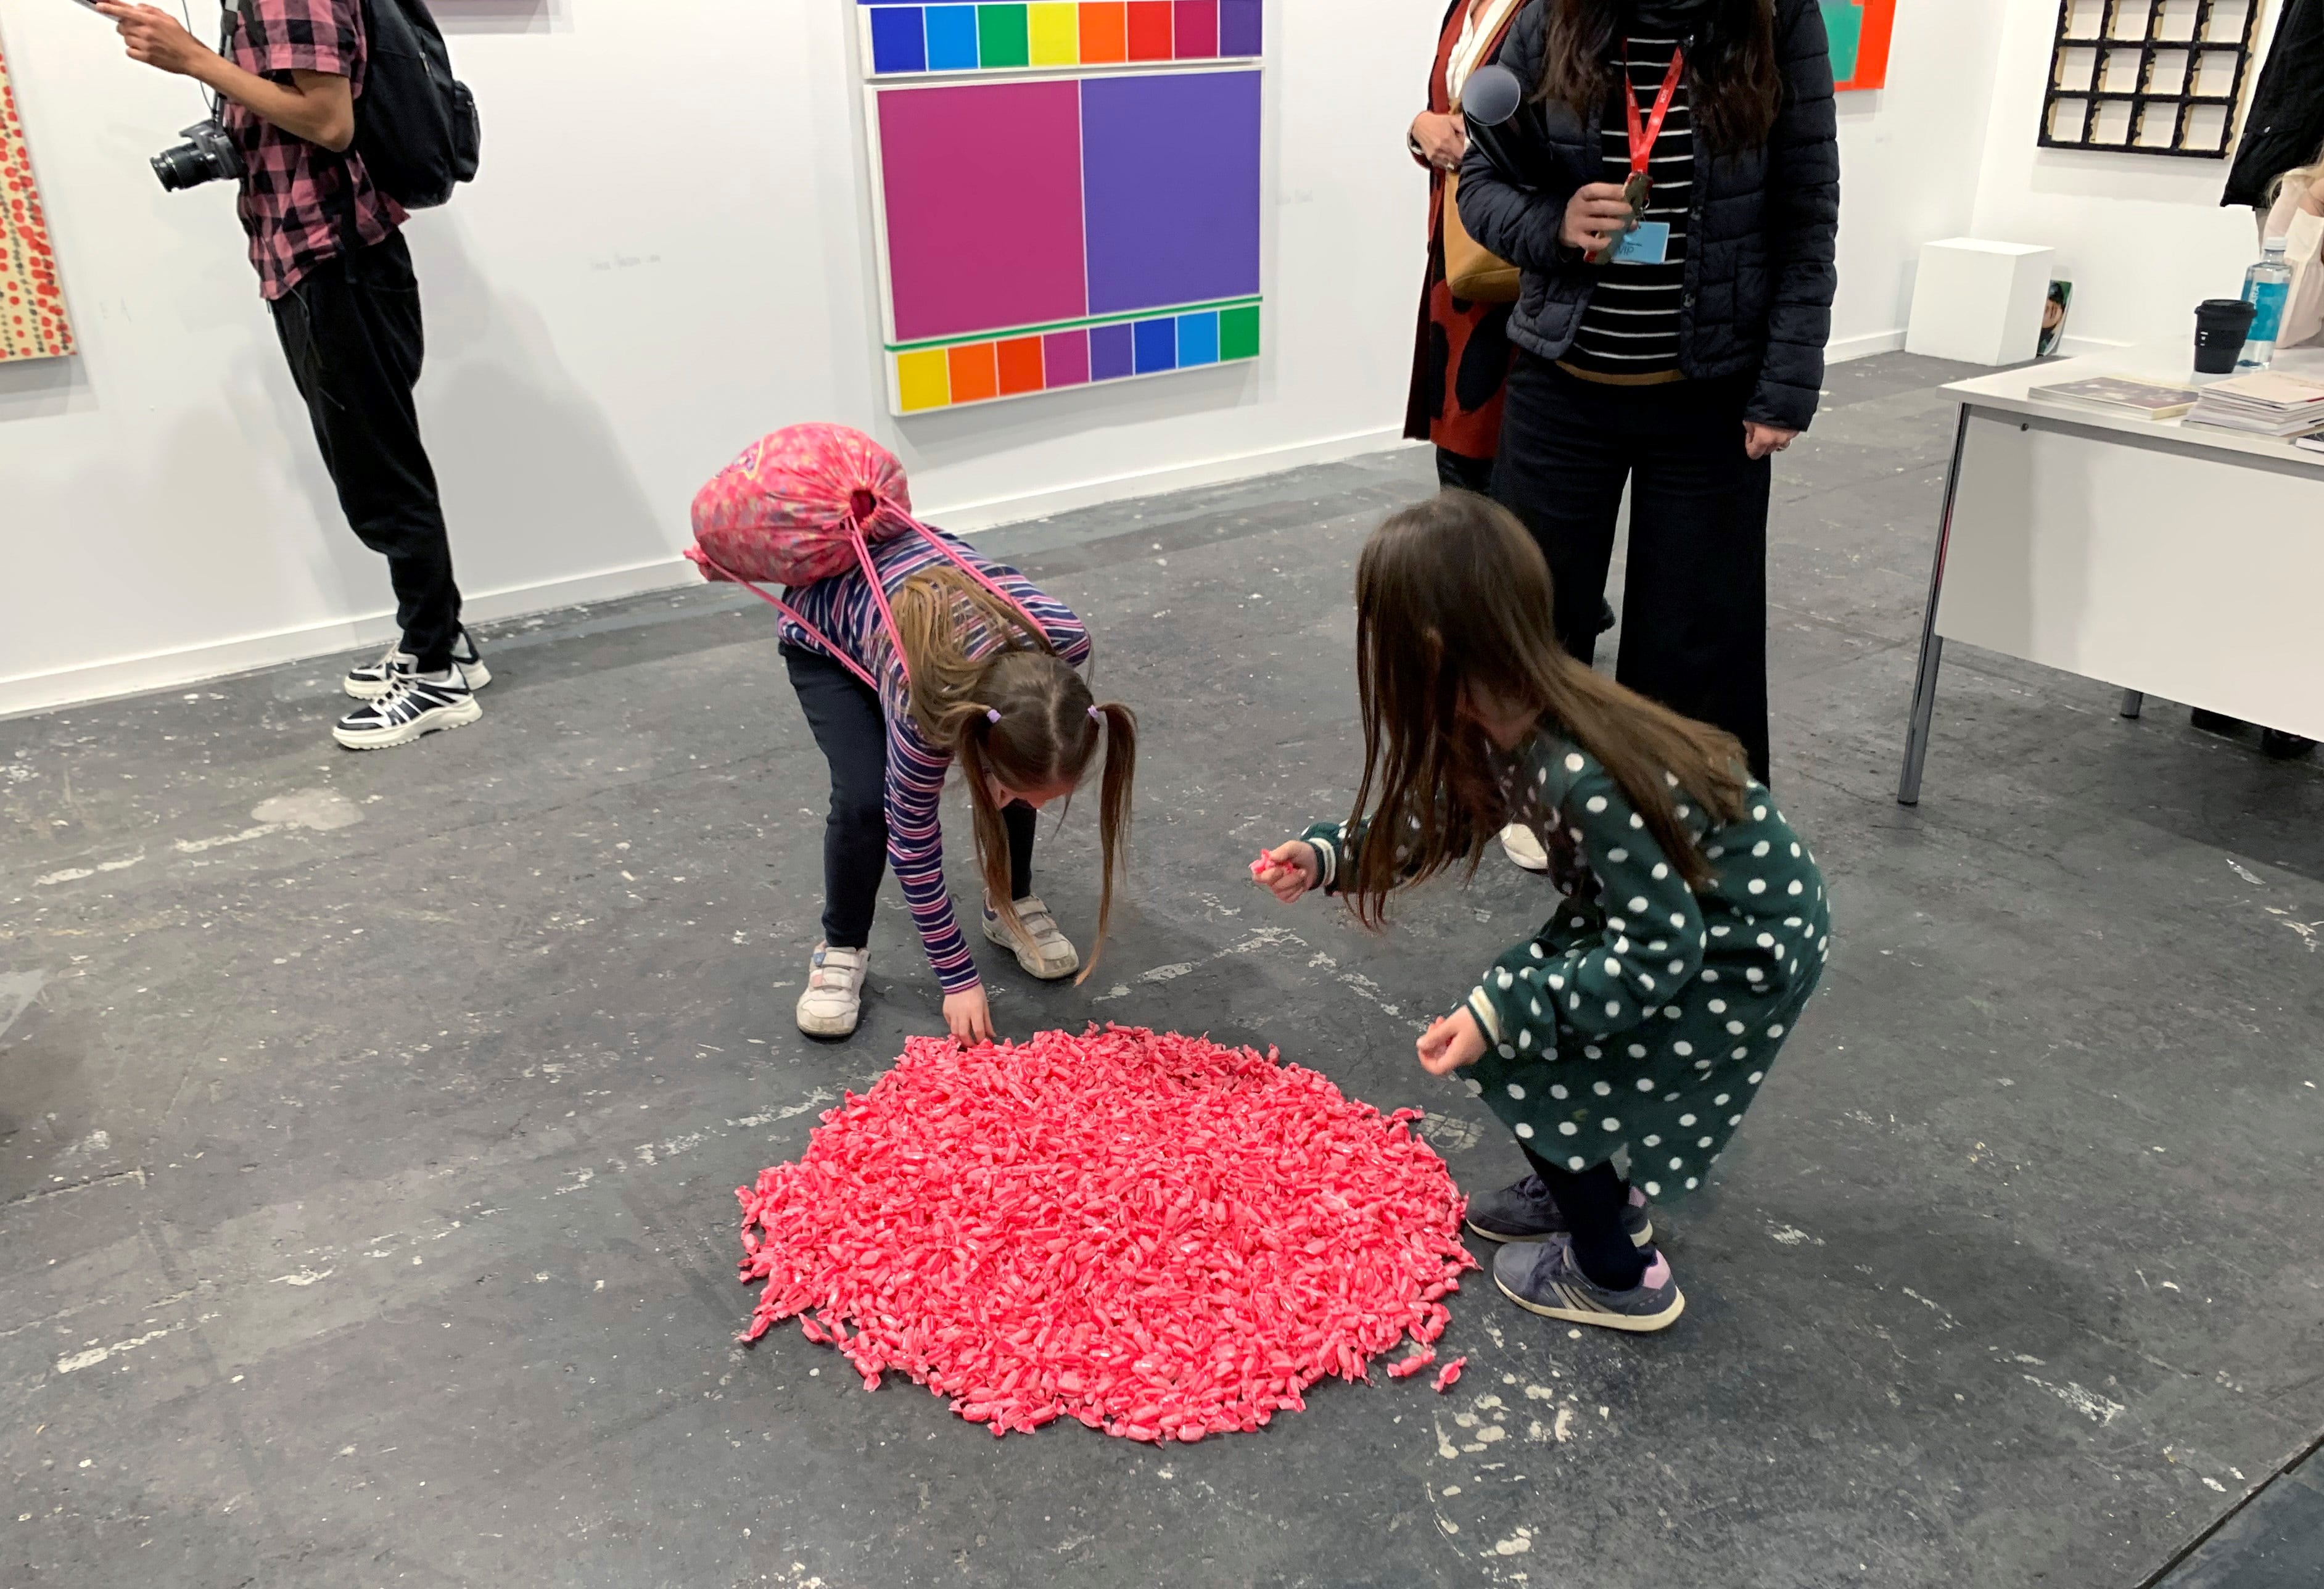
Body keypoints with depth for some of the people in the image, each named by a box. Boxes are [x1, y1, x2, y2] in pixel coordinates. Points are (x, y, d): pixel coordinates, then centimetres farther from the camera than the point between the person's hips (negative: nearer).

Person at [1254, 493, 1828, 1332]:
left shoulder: (1585, 780, -36)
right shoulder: (1508, 719, -11)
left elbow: (1658, 954, -28)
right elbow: (1447, 822, 8)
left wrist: (1504, 1014, -28)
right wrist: (1327, 855, -1)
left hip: (1748, 952, -8)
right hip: (1667, 911, 8)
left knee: (1517, 1061, -7)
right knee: (1512, 1012, 8)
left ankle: (1620, 1276, 15)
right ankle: (1597, 1193, 32)